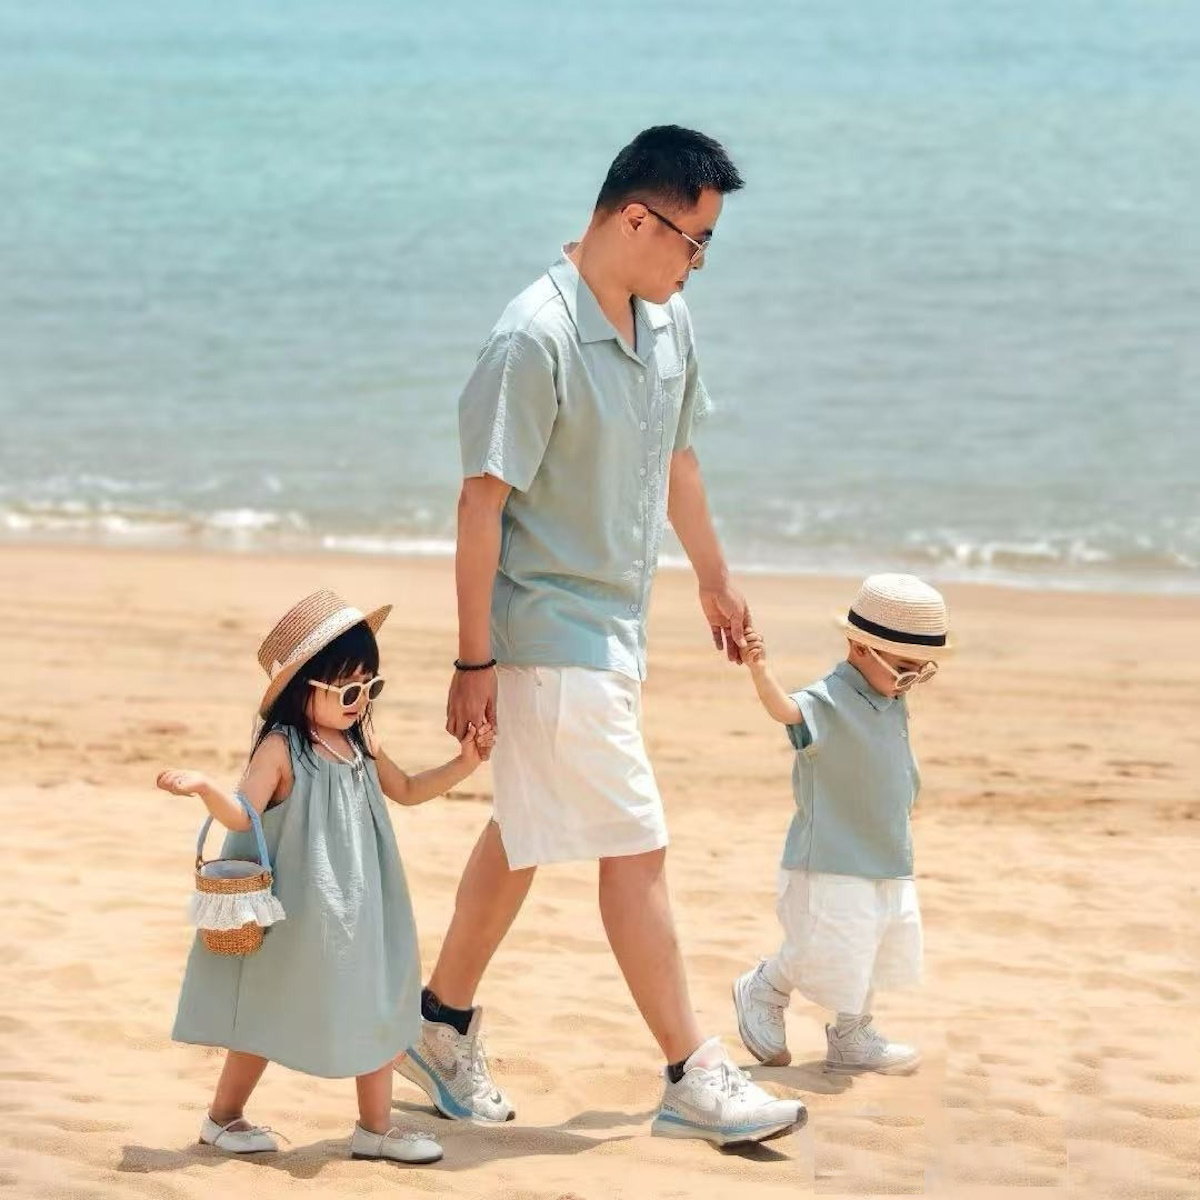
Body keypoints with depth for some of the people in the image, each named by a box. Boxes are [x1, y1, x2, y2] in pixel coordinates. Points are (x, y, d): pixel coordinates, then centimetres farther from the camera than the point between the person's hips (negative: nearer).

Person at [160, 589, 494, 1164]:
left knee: (378, 1008, 7)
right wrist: (204, 787, -41)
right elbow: (243, 814, -22)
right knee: (271, 1010, 5)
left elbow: (406, 790, 19)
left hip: (357, 909, 6)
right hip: (296, 914, -6)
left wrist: (462, 763, 8)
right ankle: (223, 1117, 21)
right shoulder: (281, 748, -16)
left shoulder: (362, 743, 4)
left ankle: (375, 1127, 18)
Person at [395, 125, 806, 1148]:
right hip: (551, 632, -9)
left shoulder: (669, 321, 3)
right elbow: (483, 500, -20)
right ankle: (694, 1081, 1)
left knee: (527, 830, 18)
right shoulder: (537, 340, -22)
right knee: (636, 847, -6)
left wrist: (715, 577, 28)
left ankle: (444, 1026, 31)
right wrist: (474, 662, -18)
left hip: (617, 624, 9)